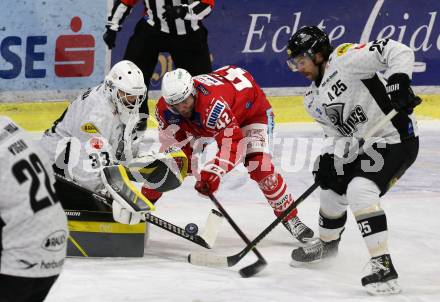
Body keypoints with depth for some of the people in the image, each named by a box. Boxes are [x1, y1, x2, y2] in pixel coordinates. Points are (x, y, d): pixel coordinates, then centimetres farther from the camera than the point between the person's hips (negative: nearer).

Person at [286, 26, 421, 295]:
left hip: (396, 139, -10)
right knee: (333, 190, 21)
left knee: (360, 191, -27)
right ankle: (328, 242, 52)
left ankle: (383, 266, -28)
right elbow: (337, 132, 8)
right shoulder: (314, 101, 10)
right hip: (362, 147, 10)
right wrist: (330, 158, -11)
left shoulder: (345, 58, -18)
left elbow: (398, 52, -24)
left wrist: (399, 82, -38)